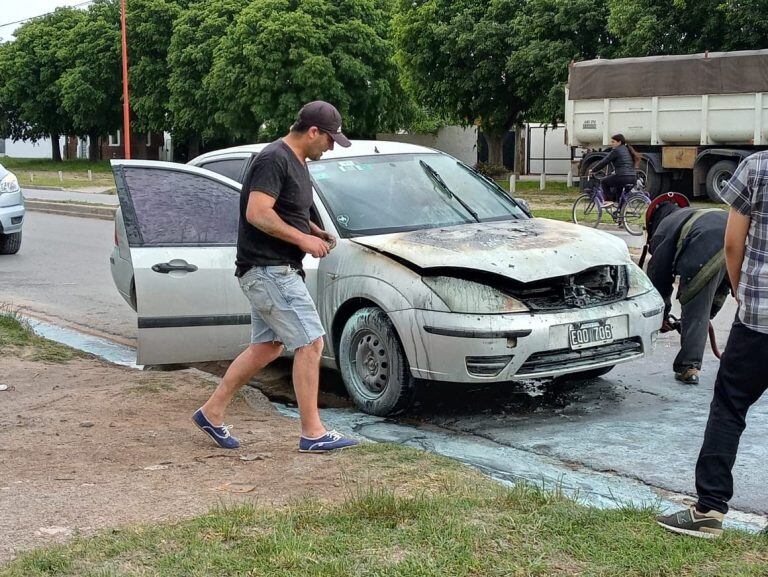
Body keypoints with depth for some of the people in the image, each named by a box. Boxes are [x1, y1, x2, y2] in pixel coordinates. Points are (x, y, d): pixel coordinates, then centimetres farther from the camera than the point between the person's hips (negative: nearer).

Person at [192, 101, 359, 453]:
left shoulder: (296, 162, 16)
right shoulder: (274, 160, -16)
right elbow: (257, 213, -25)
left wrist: (315, 231, 11)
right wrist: (303, 239, -19)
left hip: (275, 271, 11)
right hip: (268, 269, -11)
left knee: (267, 347, 15)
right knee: (310, 343, -10)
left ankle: (211, 413, 24)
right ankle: (312, 434, -3)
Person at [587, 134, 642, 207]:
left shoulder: (616, 150, -6)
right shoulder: (627, 150, 20)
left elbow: (604, 162, -5)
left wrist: (593, 170, 5)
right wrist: (615, 171, 43)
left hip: (623, 177, -9)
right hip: (633, 179, 9)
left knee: (604, 181, 12)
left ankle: (608, 200, 3)